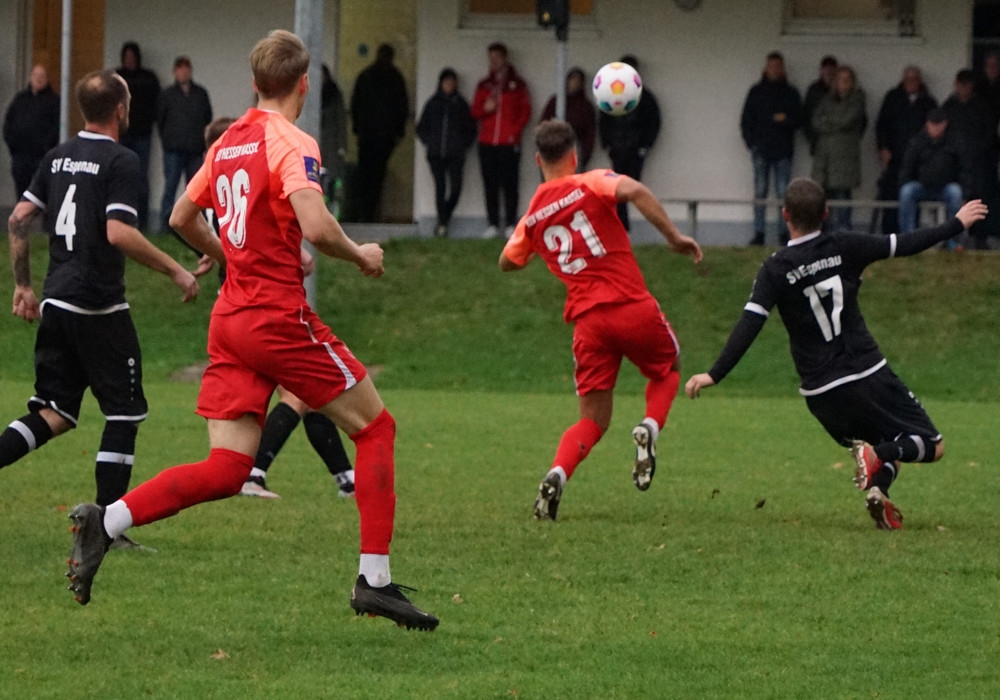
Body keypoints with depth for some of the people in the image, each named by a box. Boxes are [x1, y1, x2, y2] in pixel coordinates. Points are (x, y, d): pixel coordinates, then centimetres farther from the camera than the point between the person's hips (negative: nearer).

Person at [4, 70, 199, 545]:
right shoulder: (120, 162, -10)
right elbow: (119, 234, -20)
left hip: (55, 303, 7)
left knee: (54, 413, 12)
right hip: (99, 308, -7)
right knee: (125, 415, 4)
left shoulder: (58, 157, 12)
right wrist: (175, 271, -12)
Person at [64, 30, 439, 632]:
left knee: (226, 469, 4)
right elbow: (316, 226, -26)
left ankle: (106, 520, -12)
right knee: (375, 427, 7)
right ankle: (375, 579, 3)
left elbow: (182, 218, 23)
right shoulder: (292, 144, -12)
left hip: (231, 318, 7)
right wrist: (361, 255, -7)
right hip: (281, 319, -7)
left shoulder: (229, 143, 12)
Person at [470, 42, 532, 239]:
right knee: (490, 184, 2)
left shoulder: (517, 84, 8)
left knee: (510, 184, -4)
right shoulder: (484, 85, 15)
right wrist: (485, 108, -10)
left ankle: (510, 224, -1)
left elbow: (525, 112, 5)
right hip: (487, 143, 3)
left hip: (509, 143, -3)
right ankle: (493, 224, 5)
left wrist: (515, 131, -8)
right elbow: (474, 112, 13)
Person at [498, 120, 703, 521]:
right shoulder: (591, 185, -1)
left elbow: (507, 263, 24)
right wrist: (674, 237, -16)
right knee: (665, 372, 26)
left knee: (593, 420, 11)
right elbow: (635, 191, -22)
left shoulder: (534, 215, 10)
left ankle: (556, 476, -16)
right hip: (632, 306, -3)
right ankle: (649, 428, -6)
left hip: (587, 321, 3)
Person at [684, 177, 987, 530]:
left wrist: (714, 375, -9)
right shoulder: (844, 247, -2)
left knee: (889, 450, 25)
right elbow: (904, 245, 7)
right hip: (870, 375, -2)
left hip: (822, 394, 2)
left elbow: (748, 326, -12)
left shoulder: (775, 270, -4)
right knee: (932, 447, 9)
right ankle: (880, 455, -23)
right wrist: (956, 224, 21)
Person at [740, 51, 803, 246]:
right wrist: (750, 141, 0)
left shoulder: (790, 93, 9)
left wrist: (786, 120, -13)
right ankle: (758, 233, 0)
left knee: (783, 192, -3)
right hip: (761, 150, 1)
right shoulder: (756, 92, 10)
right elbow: (746, 120, 11)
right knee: (760, 191, -1)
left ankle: (785, 233, 0)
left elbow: (798, 120, 7)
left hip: (783, 150, -1)